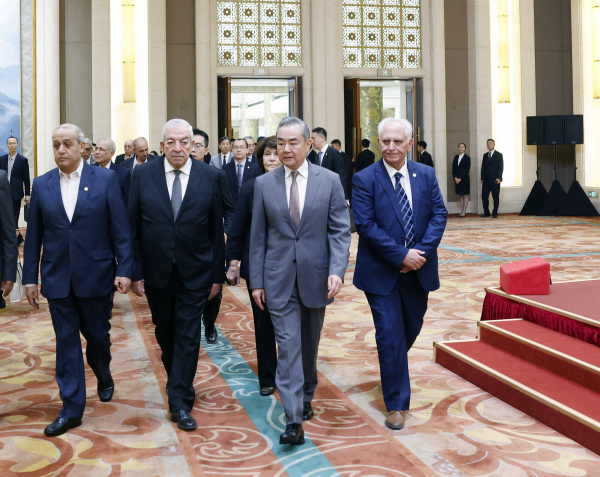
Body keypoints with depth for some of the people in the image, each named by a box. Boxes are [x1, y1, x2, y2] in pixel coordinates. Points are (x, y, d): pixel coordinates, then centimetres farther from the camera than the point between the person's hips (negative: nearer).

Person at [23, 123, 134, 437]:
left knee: (98, 336, 12)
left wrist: (124, 269, -10)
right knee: (66, 342, 5)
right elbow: (33, 235, 6)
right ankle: (71, 409, 14)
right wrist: (30, 278, 4)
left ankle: (103, 377, 43)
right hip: (57, 278, 2)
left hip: (95, 276, -1)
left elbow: (120, 229, -5)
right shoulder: (42, 185, 4)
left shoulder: (105, 179, -3)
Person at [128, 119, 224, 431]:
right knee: (165, 334, 16)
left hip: (193, 273, -2)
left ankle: (180, 403, 8)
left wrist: (217, 274, -1)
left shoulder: (209, 177, -3)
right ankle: (178, 382, 40)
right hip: (156, 273, 2)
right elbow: (133, 228, 0)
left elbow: (216, 229, 0)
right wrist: (135, 272, -4)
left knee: (188, 337, -1)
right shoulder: (142, 176, -2)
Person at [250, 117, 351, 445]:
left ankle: (306, 397, 36)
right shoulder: (264, 184, 2)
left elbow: (340, 230, -2)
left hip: (315, 276, 1)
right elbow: (258, 236, 4)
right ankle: (294, 420, -6)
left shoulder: (329, 181, -1)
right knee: (288, 344, -6)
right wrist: (256, 281, 2)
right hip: (279, 279, 0)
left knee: (310, 343, 15)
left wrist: (337, 270, -15)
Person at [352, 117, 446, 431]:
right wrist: (402, 255, -19)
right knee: (391, 337, -2)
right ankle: (397, 404, 11)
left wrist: (421, 252, -15)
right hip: (382, 272, -4)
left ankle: (392, 366, 50)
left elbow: (439, 216, 0)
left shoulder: (426, 175, 4)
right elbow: (366, 226, -15)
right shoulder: (365, 179, -8)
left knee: (411, 327, 18)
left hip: (418, 269, 4)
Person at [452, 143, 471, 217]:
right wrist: (455, 177, -5)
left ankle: (464, 212, -2)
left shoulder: (467, 157, -4)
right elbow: (453, 168, 9)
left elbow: (467, 169, -10)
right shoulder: (456, 157, 11)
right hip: (457, 179, 5)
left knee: (465, 195, -1)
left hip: (464, 179, -5)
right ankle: (462, 212, 8)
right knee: (460, 195, 7)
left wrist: (460, 178, -14)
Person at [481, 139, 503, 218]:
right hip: (486, 180, 4)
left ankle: (495, 213, 7)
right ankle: (486, 212, 9)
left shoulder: (499, 155, 4)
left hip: (495, 180, -4)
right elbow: (483, 167, 15)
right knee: (484, 196, -1)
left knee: (496, 197, -1)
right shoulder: (485, 155, 16)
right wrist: (482, 178, 6)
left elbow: (501, 167, -2)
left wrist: (499, 178, -12)